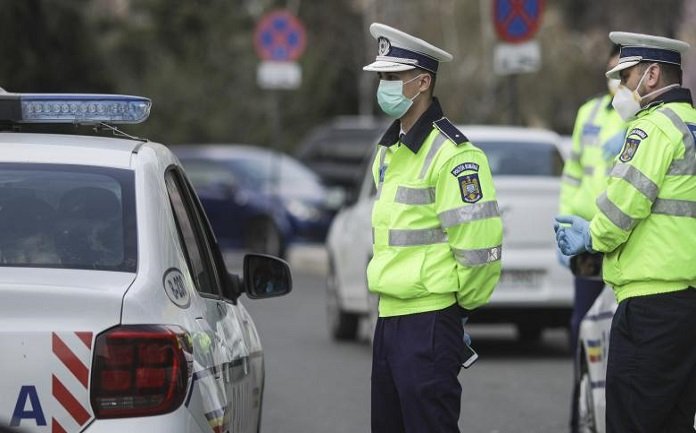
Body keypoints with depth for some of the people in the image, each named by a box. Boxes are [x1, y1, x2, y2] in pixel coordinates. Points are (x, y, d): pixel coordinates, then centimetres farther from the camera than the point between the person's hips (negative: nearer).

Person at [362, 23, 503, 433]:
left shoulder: (451, 154, -15)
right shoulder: (389, 151, 15)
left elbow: (479, 242, -19)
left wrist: (464, 302, -9)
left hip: (430, 321, -10)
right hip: (389, 317, 10)